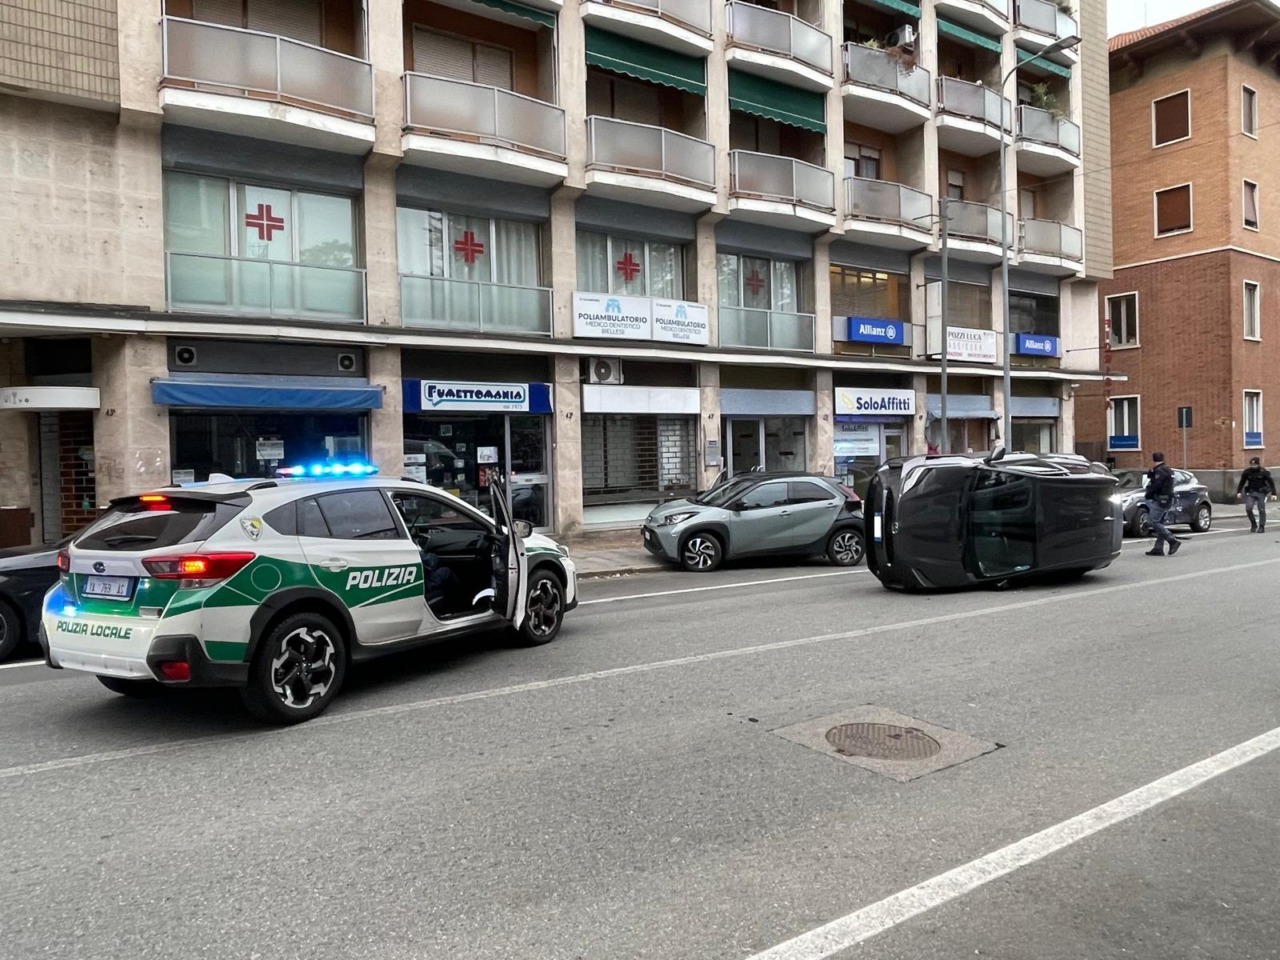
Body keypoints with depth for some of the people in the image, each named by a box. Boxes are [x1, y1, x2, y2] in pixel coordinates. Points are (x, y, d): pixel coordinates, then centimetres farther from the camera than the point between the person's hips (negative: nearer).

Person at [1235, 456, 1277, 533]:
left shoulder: (1263, 472, -7)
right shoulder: (1247, 472, -1)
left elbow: (1271, 483, -3)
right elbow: (1242, 482, 5)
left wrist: (1273, 493, -9)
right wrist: (1239, 492, -4)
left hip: (1261, 493, -2)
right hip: (1251, 493, 2)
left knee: (1261, 510, 0)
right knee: (1248, 508, -12)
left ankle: (1262, 527, 10)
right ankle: (1253, 524, 8)